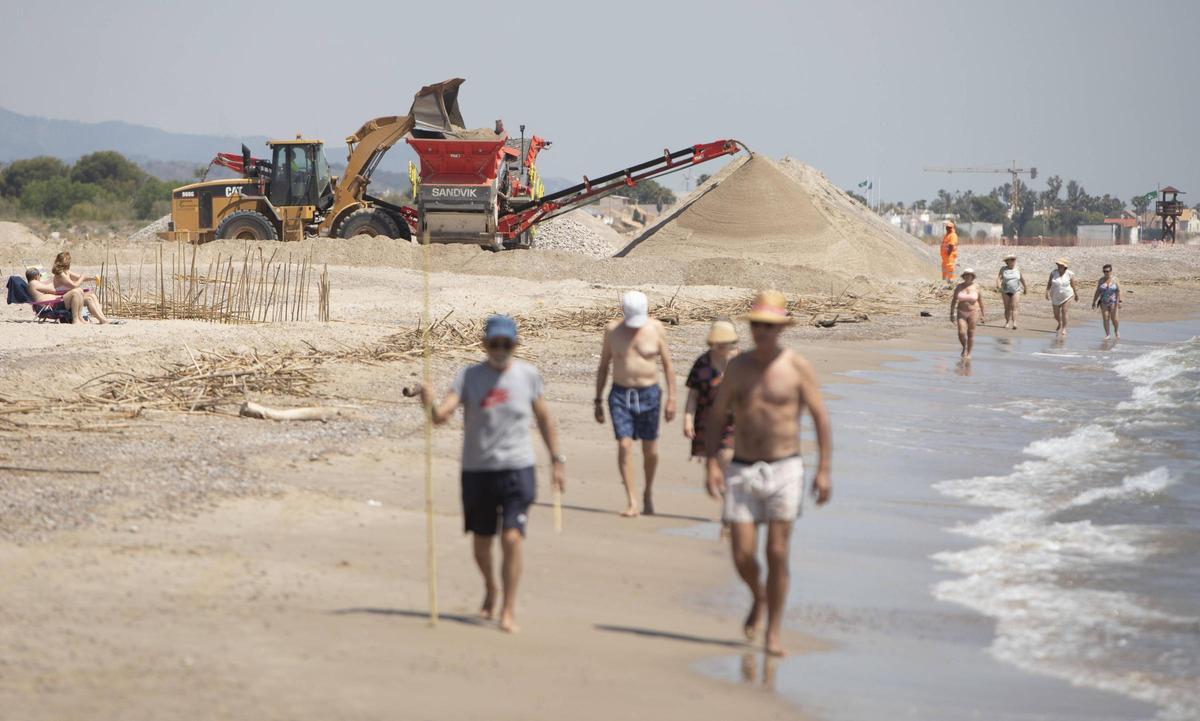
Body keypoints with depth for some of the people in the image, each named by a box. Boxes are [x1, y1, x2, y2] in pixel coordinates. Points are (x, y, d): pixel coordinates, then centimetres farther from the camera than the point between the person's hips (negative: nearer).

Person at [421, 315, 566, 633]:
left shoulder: (528, 375, 0)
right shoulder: (469, 376, -4)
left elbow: (543, 418, 13)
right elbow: (442, 414, -16)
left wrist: (557, 459, 12)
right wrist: (431, 406, -38)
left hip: (517, 469, -1)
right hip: (477, 471, 1)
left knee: (512, 539, -14)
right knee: (481, 543, 13)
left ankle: (508, 610, -5)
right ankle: (490, 590, 43)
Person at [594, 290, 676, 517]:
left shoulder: (656, 329, -2)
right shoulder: (613, 330, 0)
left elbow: (668, 365, 4)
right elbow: (603, 366, 9)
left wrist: (671, 398, -1)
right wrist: (598, 401, 7)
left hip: (648, 394, 0)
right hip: (620, 394, 0)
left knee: (650, 450, 5)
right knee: (624, 445, -12)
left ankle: (648, 492, 30)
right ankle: (631, 502, -10)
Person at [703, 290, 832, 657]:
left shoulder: (797, 367, -3)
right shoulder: (737, 367, 5)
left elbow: (821, 419, -2)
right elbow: (716, 418, 8)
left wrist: (824, 470, -9)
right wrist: (712, 463, -4)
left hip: (784, 470, -2)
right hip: (742, 471, 2)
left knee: (777, 553, -6)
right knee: (742, 554, -2)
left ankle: (773, 633, 5)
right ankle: (758, 596, 31)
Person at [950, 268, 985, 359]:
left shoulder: (976, 287, -8)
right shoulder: (959, 287, -4)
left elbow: (981, 301, -2)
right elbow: (954, 301, 0)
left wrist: (982, 315, -1)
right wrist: (952, 314, -4)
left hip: (973, 313, -1)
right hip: (962, 313, 1)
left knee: (971, 334, 2)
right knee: (961, 333, -9)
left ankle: (968, 354, 15)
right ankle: (964, 348, 20)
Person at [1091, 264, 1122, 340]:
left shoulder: (1115, 279, -5)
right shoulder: (1101, 280, 2)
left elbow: (1118, 291, -9)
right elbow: (1097, 292, 5)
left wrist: (1119, 301, -17)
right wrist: (1094, 302, 3)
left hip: (1113, 302, -2)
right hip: (1104, 302, 2)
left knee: (1113, 318, -3)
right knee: (1105, 318, -6)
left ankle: (1116, 330, 24)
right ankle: (1107, 334, -1)